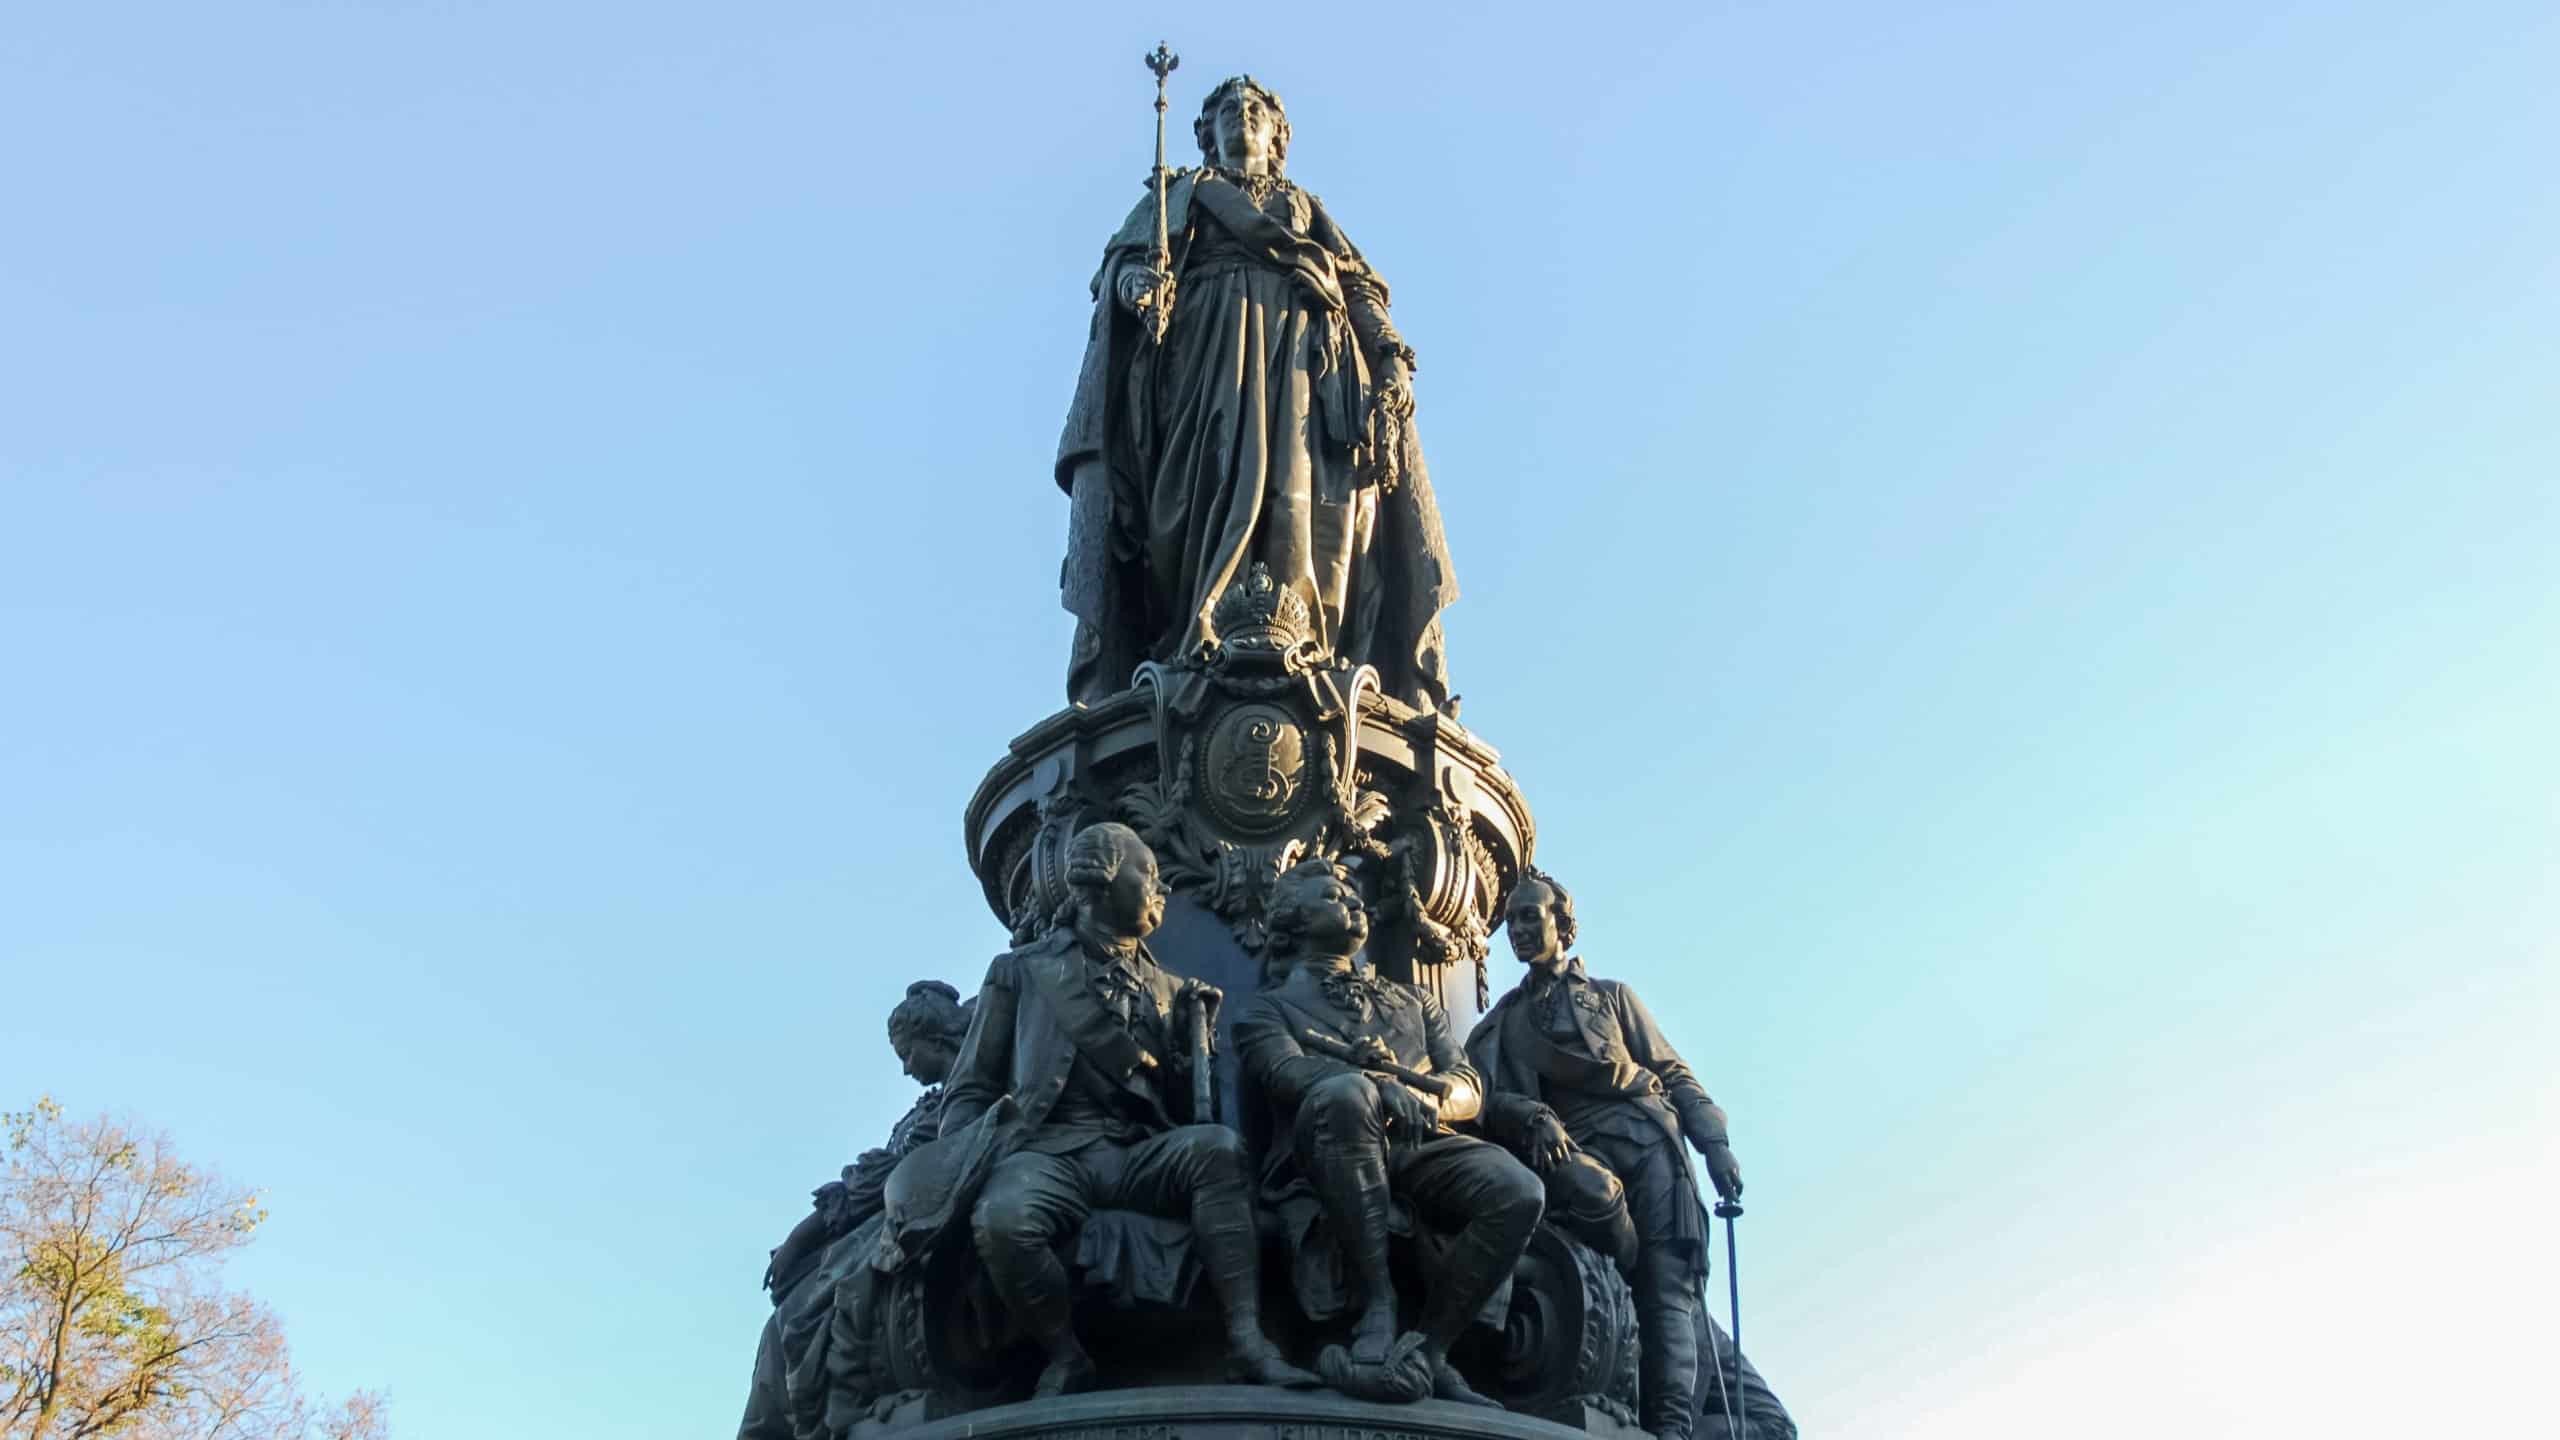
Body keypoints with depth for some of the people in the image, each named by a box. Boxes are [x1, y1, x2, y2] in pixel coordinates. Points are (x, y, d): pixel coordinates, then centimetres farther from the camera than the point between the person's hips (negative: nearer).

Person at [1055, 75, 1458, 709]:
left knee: (1308, 488, -20)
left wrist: (1390, 351, 1)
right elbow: (1123, 254, 12)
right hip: (1211, 333, -2)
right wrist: (1135, 278, -14)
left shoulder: (1306, 208, 36)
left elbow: (1360, 287, 22)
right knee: (1216, 476, -24)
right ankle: (1194, 654, -36)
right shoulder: (1180, 193, 30)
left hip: (1306, 342, 2)